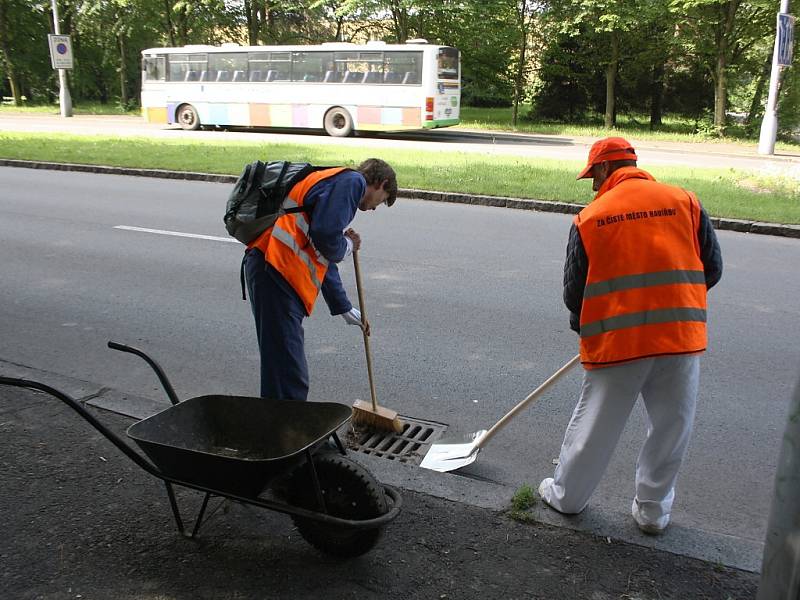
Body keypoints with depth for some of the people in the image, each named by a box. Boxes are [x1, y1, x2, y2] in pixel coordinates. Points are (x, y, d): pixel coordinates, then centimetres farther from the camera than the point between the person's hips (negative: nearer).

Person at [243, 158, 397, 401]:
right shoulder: (353, 181, -2)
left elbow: (324, 260, 34)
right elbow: (326, 236, -19)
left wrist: (346, 310, 41)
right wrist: (348, 246, 5)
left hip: (272, 269, 10)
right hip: (276, 271, -10)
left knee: (286, 370, 20)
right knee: (289, 378, -6)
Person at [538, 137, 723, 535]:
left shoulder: (589, 218, -2)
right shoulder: (685, 202, 2)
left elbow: (573, 292, 1)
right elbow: (712, 270, 7)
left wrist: (585, 325, 20)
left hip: (616, 339, -1)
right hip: (681, 337, 1)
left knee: (594, 425, 15)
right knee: (671, 429, 17)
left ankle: (567, 495, 34)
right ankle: (652, 511, 30)